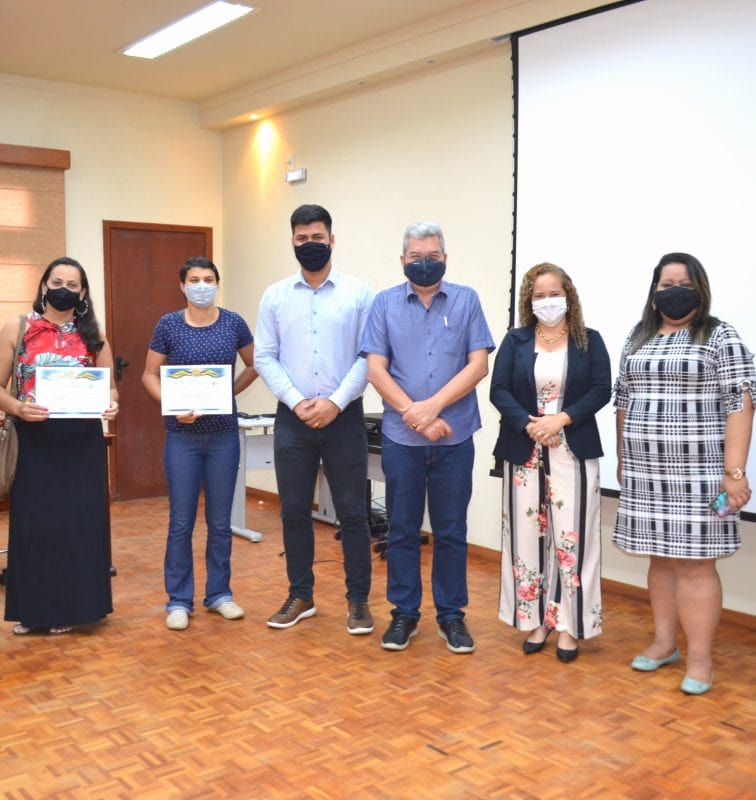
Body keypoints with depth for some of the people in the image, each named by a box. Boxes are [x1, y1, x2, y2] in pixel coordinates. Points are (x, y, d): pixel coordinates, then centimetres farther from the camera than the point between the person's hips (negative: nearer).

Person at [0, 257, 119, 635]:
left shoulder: (93, 335, 7)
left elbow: (110, 387, 9)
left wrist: (110, 404, -13)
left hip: (82, 442, 2)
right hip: (35, 441, -1)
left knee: (79, 523, 6)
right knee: (33, 522, 5)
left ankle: (69, 607, 20)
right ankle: (31, 609, 20)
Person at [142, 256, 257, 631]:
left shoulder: (233, 323, 1)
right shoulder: (168, 325, -1)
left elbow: (254, 365, 14)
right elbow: (150, 375, 2)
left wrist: (231, 392, 1)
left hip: (224, 435, 1)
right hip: (182, 435, -1)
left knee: (220, 520, 9)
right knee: (181, 522, 3)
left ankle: (219, 593, 23)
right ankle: (178, 600, 15)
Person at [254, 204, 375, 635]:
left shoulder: (360, 293, -1)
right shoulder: (275, 296, 6)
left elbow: (368, 357, -6)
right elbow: (265, 358, 2)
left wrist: (335, 403, -13)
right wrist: (297, 403, -9)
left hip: (344, 417, -2)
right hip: (292, 419, 2)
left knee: (352, 511, 3)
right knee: (294, 511, 10)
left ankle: (358, 599, 17)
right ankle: (301, 596, 25)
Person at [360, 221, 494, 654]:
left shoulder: (466, 300, 2)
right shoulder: (386, 303, 3)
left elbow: (478, 365, -4)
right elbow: (376, 369, -3)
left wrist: (433, 406, -14)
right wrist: (415, 416, -12)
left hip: (455, 438, 0)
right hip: (401, 438, 0)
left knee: (451, 531, 9)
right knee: (403, 530, 9)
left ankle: (451, 614, 22)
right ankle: (404, 613, 22)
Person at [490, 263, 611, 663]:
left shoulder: (590, 341, 6)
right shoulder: (515, 341, 7)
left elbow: (601, 390, -3)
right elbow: (499, 390, -2)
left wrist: (562, 418, -17)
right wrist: (529, 425, -17)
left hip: (574, 452, -1)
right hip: (523, 451, 1)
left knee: (571, 536, -2)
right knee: (528, 535, 5)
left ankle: (568, 624, 9)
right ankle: (535, 620, 16)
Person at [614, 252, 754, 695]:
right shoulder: (637, 339, 12)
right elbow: (624, 401, 16)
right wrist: (623, 459, 15)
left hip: (697, 472, -5)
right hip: (647, 471, 5)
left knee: (695, 563, -2)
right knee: (661, 558, 13)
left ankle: (700, 658, 7)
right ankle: (664, 641, 24)